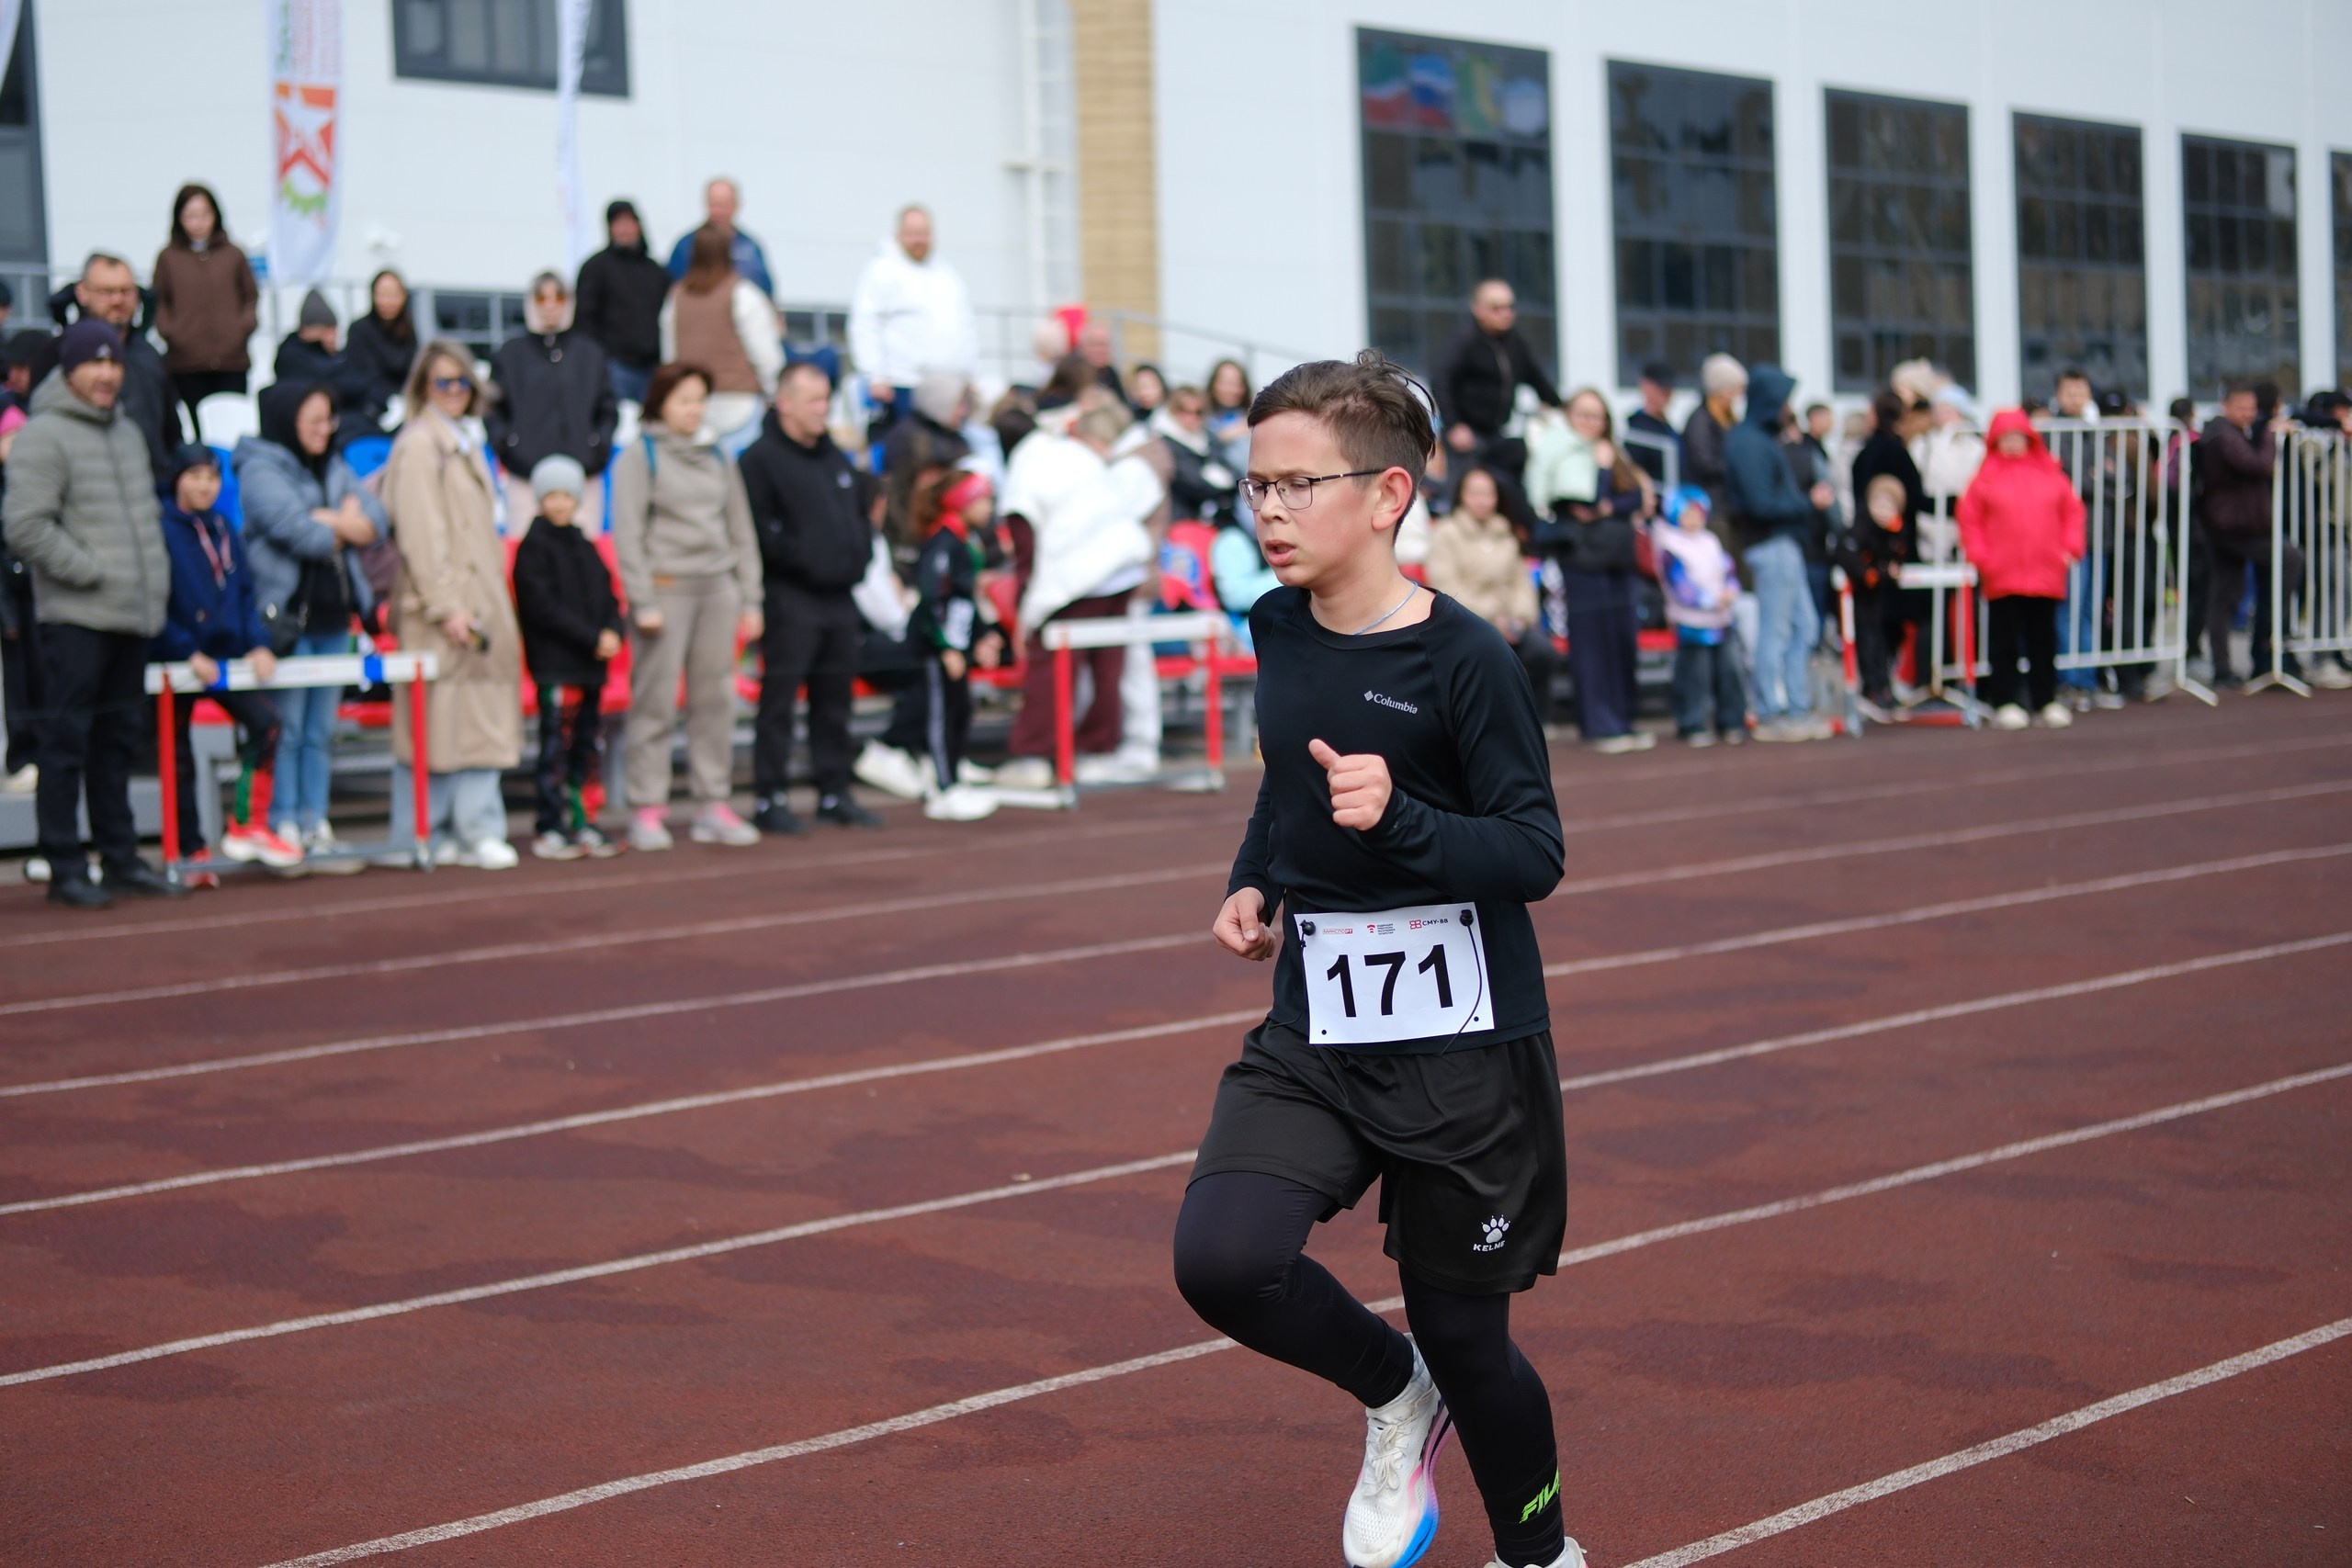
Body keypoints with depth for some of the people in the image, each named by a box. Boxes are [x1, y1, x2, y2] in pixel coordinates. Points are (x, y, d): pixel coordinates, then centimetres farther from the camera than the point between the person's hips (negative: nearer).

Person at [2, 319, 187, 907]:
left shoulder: (128, 432, 17)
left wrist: (156, 580, 11)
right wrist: (92, 572, -14)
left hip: (134, 616, 8)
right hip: (75, 618, -8)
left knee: (118, 738, 13)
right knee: (67, 741, -4)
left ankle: (120, 857, 20)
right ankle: (65, 869, 0)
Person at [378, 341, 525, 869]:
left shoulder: (463, 444, 20)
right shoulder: (420, 443, -8)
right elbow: (420, 531, -15)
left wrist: (489, 607, 16)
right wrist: (444, 606, -21)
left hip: (478, 602, 9)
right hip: (438, 606, -9)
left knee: (479, 720, 5)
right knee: (435, 721, -6)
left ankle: (477, 831, 5)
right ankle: (425, 836, 0)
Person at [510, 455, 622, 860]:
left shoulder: (586, 548, 18)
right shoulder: (533, 547, -4)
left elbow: (608, 598, 16)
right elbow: (543, 606, -13)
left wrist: (612, 632, -6)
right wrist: (592, 638, -16)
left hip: (591, 666, 7)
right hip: (554, 664, -7)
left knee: (590, 746, 8)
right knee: (556, 747, -7)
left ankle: (584, 823, 15)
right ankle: (549, 829, -2)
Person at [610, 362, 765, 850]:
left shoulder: (718, 458, 15)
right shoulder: (639, 456, 0)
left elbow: (741, 531, 17)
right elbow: (627, 534, -6)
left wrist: (750, 599, 11)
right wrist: (643, 602, -13)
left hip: (718, 590, 5)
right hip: (666, 587, -5)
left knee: (716, 700, 4)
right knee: (655, 703, -6)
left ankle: (714, 805, 10)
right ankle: (647, 809, -2)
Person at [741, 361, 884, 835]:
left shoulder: (835, 459, 18)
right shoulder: (761, 459, -7)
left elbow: (861, 514, 25)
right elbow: (758, 530, -15)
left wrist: (859, 556, 8)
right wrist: (804, 557, -18)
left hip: (840, 600, 8)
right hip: (790, 600, -7)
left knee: (835, 702, 11)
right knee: (779, 701, -7)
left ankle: (834, 793, 19)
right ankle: (770, 799, -4)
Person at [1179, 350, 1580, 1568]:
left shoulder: (1464, 660, -15)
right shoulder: (1277, 632, 4)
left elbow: (1536, 854, -14)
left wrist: (1397, 818, -29)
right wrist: (1253, 882, 6)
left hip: (1462, 1047, -5)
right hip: (1315, 1033, 5)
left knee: (1464, 1333, 6)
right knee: (1221, 1258, -19)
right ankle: (1391, 1392, 13)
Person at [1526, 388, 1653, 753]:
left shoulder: (1613, 456, 17)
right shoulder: (1561, 456, -3)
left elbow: (1637, 497, 6)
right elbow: (1587, 499, -16)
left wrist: (1608, 508, -9)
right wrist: (1602, 467, -8)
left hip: (1617, 559, 6)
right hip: (1581, 558, -6)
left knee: (1624, 639, 6)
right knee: (1591, 641, -4)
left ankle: (1622, 721, 14)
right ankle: (1600, 726, -1)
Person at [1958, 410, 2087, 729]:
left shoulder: (2050, 475, 7)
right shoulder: (1986, 479, 1)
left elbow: (2072, 511, 12)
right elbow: (1969, 521, 1)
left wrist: (2071, 548, 3)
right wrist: (1980, 558, -7)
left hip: (2046, 574, 2)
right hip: (2001, 576, -2)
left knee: (2043, 640, 9)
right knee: (2004, 642, 2)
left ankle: (2046, 700, 17)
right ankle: (2004, 703, 5)